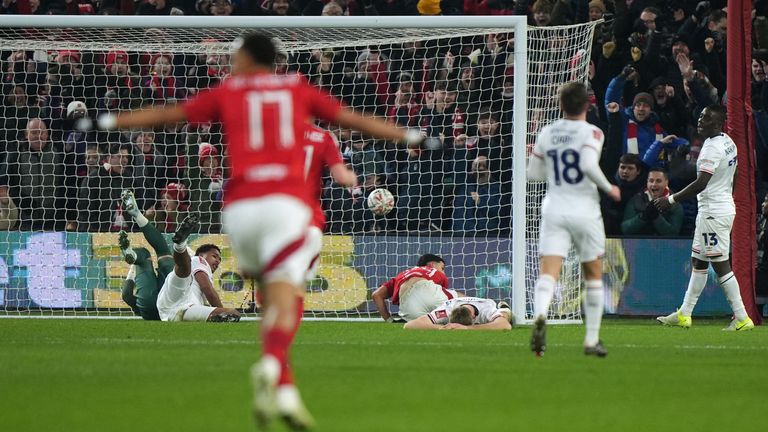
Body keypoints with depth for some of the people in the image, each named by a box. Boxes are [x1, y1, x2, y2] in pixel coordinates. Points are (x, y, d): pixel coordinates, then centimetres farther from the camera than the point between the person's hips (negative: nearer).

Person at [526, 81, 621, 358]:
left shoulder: (547, 133, 6)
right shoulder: (591, 133, -7)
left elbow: (533, 173, 11)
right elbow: (589, 165, -24)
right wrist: (609, 188, -9)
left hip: (554, 210, 2)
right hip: (585, 211, -2)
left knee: (548, 273, -10)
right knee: (594, 276, 15)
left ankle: (540, 316, -41)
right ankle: (592, 340, 17)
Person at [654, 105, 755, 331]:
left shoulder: (712, 147, -20)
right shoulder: (728, 142, 11)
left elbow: (701, 183, -26)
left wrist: (671, 199, -20)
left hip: (714, 212, -10)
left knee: (721, 265, -7)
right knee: (698, 262, 16)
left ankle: (742, 318, -6)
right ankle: (684, 314, 22)